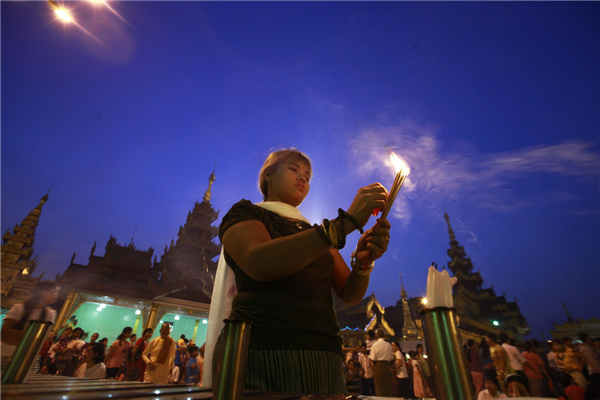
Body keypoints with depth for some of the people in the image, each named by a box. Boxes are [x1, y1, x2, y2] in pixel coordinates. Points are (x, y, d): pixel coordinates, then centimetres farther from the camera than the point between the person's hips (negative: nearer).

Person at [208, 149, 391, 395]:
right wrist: (347, 222, -24)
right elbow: (259, 263, -21)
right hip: (262, 353, -4)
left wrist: (363, 262, -14)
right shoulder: (245, 213, 2)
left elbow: (349, 295, 8)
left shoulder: (320, 234, 17)